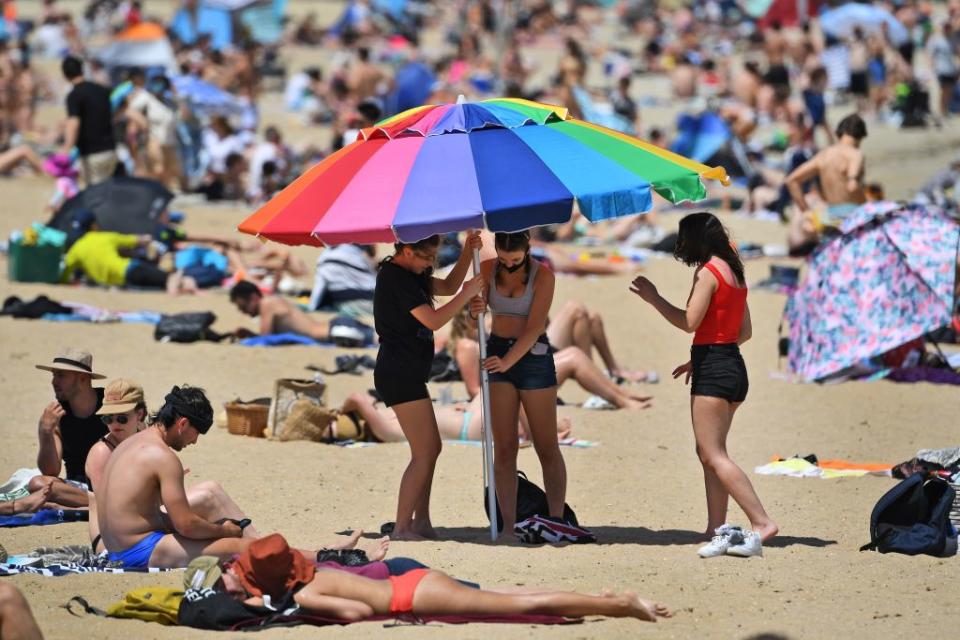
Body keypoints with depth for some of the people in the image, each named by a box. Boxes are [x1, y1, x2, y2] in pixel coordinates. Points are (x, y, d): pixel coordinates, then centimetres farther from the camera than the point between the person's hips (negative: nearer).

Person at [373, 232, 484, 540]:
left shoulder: (408, 275, 14)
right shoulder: (396, 279, -17)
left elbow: (447, 286, 21)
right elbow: (434, 320, -21)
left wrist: (468, 253, 9)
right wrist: (467, 295, -12)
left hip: (407, 375, 11)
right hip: (400, 374, -11)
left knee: (432, 447, 17)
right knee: (424, 453, -11)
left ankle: (421, 522, 20)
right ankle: (401, 528, -11)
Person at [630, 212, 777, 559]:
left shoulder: (707, 272, -11)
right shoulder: (734, 273, 16)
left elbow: (689, 322, -18)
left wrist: (653, 297, -7)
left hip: (712, 370, -9)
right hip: (734, 367, 9)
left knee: (713, 455, -10)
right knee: (709, 453, 13)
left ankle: (761, 523, -19)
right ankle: (718, 530, 8)